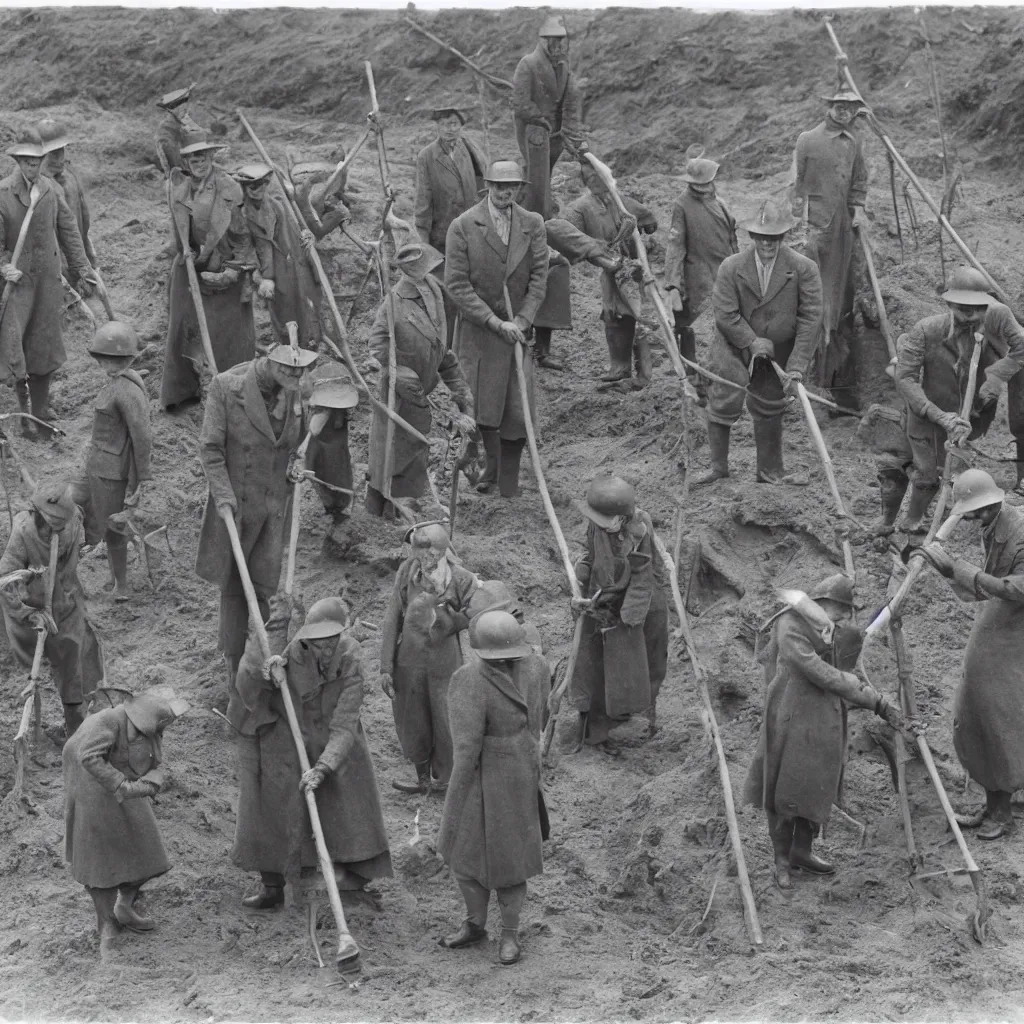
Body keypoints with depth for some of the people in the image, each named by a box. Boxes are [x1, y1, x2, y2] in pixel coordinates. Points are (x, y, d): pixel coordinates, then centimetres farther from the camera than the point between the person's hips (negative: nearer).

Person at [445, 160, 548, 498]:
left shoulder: (533, 225, 4)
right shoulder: (463, 226, -6)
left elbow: (539, 278, 3)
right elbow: (456, 284, -9)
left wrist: (520, 322, -10)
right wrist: (496, 323, -14)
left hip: (518, 329, 2)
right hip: (477, 331, -2)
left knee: (518, 413, -2)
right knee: (479, 408, -3)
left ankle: (508, 487, 11)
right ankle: (490, 464, 20)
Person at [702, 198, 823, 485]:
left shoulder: (804, 269, -15)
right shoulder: (731, 268, -14)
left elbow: (810, 318, -16)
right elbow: (726, 315, -14)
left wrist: (797, 365, -21)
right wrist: (752, 342, -20)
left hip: (777, 353, 2)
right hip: (735, 346, -1)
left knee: (769, 410, 14)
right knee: (724, 402, -7)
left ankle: (770, 471, 28)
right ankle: (718, 466, 9)